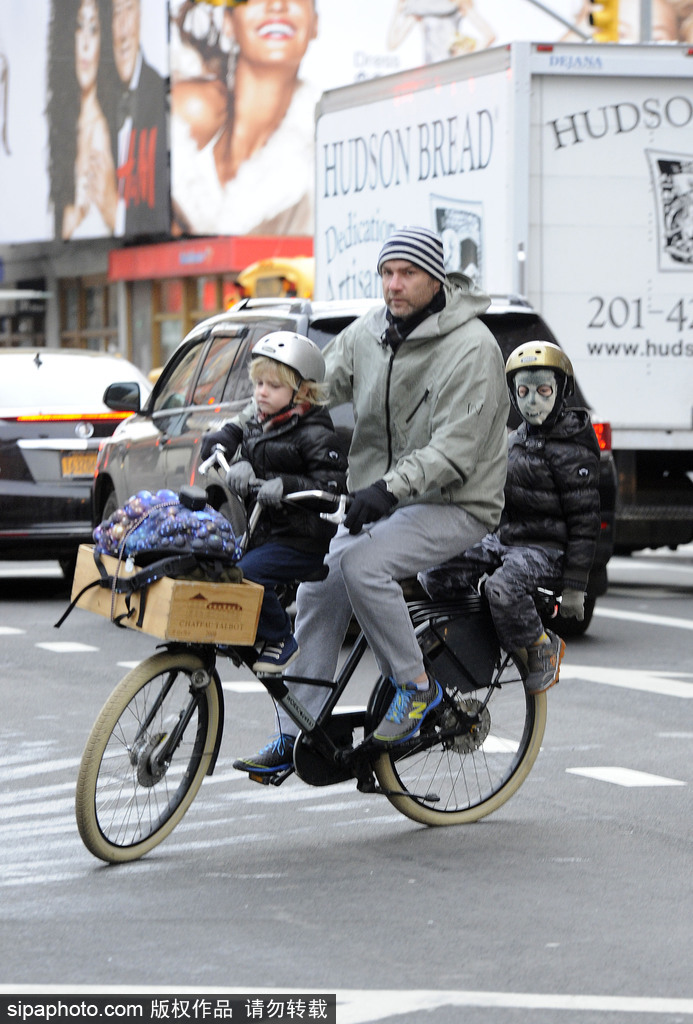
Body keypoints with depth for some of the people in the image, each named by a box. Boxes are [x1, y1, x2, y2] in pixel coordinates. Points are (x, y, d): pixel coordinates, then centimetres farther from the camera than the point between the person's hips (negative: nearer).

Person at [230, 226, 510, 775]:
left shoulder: (471, 347, -17)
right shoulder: (370, 332, 4)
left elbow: (455, 450, -23)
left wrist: (388, 487, -35)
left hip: (453, 505, -7)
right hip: (381, 500, 7)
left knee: (362, 563, -29)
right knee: (318, 586, -5)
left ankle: (416, 685, -12)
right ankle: (294, 735, 2)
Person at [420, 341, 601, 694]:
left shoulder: (572, 451, -10)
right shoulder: (515, 440, 14)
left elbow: (584, 522, -12)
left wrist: (575, 586, -15)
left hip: (546, 549, -8)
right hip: (502, 539, 8)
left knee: (502, 589, -36)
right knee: (432, 577, -9)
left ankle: (543, 649, -10)